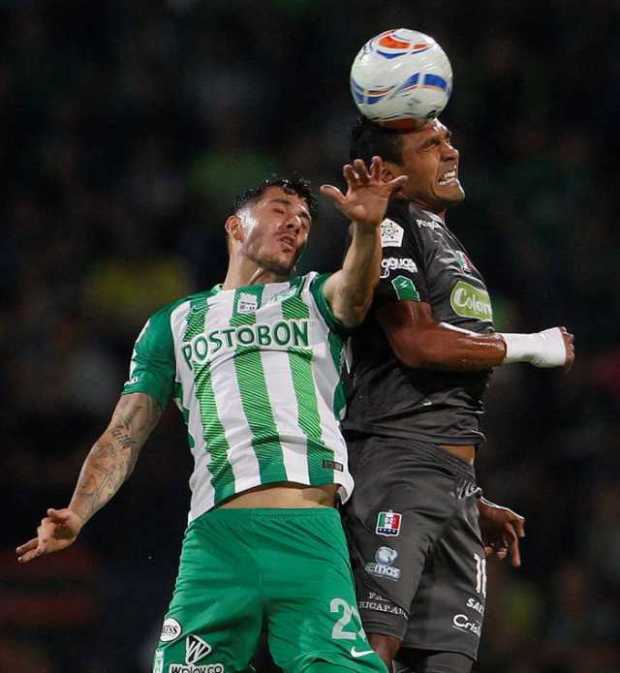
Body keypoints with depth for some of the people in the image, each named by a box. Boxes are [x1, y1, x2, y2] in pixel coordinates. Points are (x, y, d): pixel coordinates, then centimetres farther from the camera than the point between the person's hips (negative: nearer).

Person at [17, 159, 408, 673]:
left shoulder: (313, 298, 23)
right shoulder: (176, 323, 25)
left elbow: (352, 293, -1)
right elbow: (125, 433, 19)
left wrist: (366, 228, -23)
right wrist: (77, 514, 1)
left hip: (312, 533, -1)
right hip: (218, 533, 1)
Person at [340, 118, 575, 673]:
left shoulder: (450, 248, 26)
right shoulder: (392, 230, -3)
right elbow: (418, 342, -16)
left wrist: (474, 502, 25)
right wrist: (529, 347, -4)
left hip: (454, 479, 9)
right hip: (396, 465, -9)